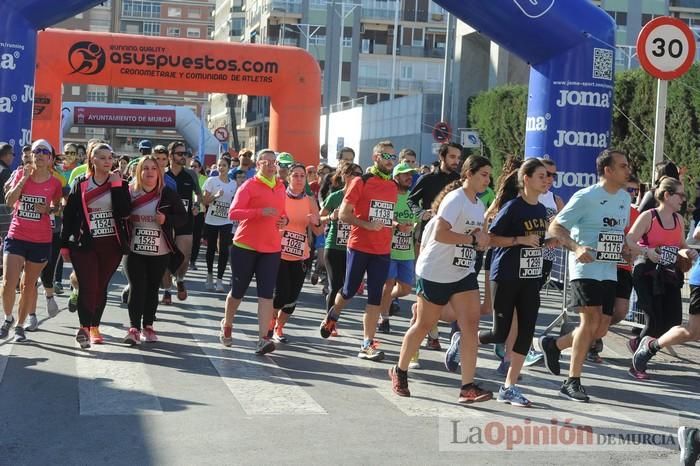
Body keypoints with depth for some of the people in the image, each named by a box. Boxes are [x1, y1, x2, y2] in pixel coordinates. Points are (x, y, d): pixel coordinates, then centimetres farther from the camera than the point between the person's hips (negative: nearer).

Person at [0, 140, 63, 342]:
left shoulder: (55, 183, 0)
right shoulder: (21, 175, 2)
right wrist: (24, 178, -16)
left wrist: (48, 209, -7)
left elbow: (57, 207, 15)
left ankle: (20, 325, 23)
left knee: (29, 285, 9)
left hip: (41, 241, 0)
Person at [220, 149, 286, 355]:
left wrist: (284, 220, 3)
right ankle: (227, 325, 35)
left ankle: (263, 339, -9)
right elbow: (233, 213, -16)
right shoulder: (249, 186, -6)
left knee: (266, 293, -6)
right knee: (238, 291, 10)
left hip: (271, 248, 4)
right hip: (245, 246, -3)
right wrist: (260, 212, -27)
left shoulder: (281, 187, 10)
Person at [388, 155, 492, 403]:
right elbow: (439, 234, -28)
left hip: (464, 273, 7)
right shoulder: (455, 199, -15)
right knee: (424, 324, 5)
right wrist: (473, 238, -22)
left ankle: (468, 387, -8)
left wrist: (481, 238, 2)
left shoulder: (479, 205, 12)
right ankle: (399, 371, 26)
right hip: (435, 273, -7)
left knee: (471, 323, -8)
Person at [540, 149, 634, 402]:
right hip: (585, 269, -7)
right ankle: (572, 382, -4)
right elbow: (555, 227, -10)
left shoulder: (625, 198, 12)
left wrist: (626, 248, 4)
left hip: (609, 272, 7)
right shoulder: (586, 197, -10)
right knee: (590, 321, -14)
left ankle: (553, 344, 29)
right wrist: (576, 248, -26)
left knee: (601, 329, 7)